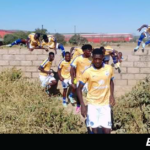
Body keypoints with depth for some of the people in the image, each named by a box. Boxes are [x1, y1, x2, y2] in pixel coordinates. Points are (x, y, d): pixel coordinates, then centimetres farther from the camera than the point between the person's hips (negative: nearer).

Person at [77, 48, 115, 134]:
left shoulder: (109, 68, -5)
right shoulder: (88, 72, -12)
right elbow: (79, 89, -5)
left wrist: (112, 95, -3)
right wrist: (82, 105, -14)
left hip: (106, 103, 2)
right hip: (92, 104, -1)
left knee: (107, 130, 1)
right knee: (95, 129, 1)